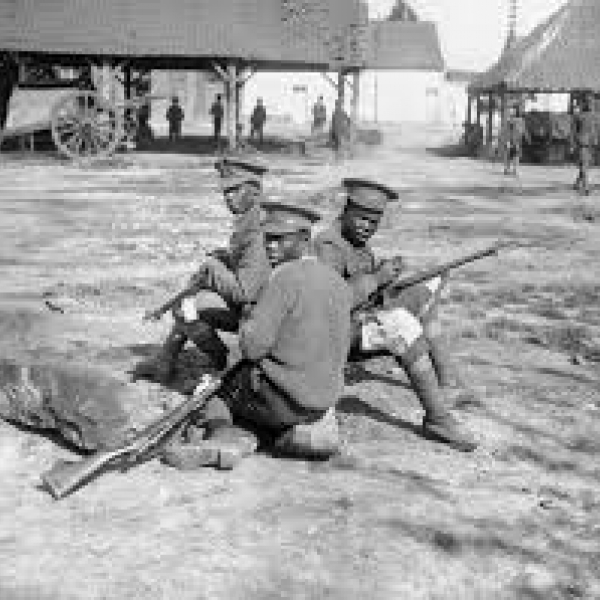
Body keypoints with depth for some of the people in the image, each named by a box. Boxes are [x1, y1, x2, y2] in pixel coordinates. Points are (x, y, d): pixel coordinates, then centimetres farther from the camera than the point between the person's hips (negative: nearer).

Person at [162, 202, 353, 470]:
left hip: (282, 398, -7)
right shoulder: (338, 281, 5)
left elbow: (252, 346, -20)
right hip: (325, 400, 7)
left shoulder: (286, 278, -18)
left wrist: (247, 321, 0)